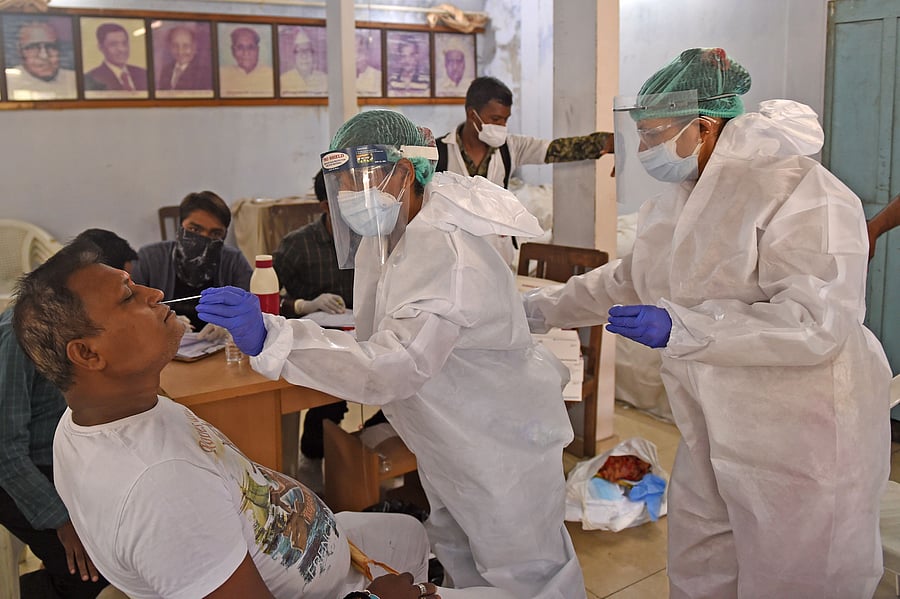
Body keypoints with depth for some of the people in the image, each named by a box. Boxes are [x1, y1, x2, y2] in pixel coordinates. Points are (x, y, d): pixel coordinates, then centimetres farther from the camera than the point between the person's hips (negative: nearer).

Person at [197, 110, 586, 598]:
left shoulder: (447, 256, -34)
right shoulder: (389, 233, -2)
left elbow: (398, 362, -46)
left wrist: (270, 337, -53)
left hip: (500, 442, -9)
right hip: (451, 437, 9)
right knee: (456, 557, 25)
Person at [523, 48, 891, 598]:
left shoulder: (802, 194, -19)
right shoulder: (683, 199, 10)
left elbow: (819, 322, -27)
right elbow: (630, 280, 23)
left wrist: (680, 327, -31)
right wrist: (542, 309, 19)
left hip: (801, 439, -8)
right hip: (715, 436, 8)